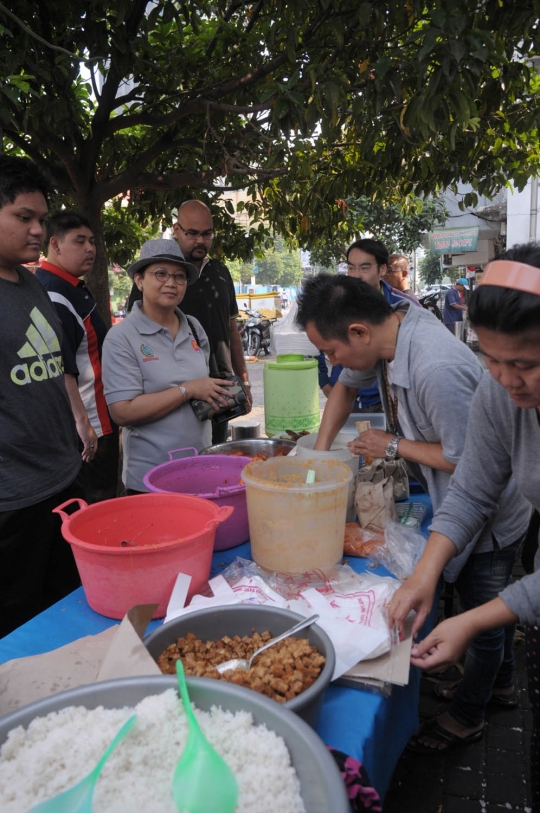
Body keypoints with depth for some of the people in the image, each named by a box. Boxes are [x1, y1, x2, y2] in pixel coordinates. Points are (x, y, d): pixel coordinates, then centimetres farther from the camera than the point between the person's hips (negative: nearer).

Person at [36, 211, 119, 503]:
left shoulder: (75, 288, 11)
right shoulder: (54, 297, -20)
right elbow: (61, 371, -25)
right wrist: (82, 422, -25)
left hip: (101, 421, 10)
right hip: (86, 428, -10)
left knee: (105, 499, 19)